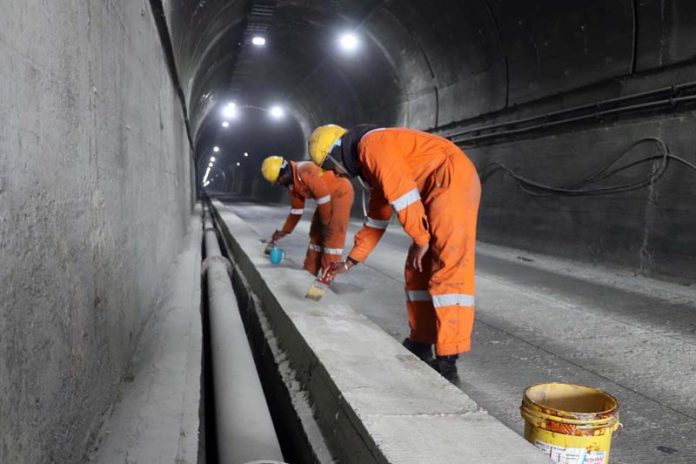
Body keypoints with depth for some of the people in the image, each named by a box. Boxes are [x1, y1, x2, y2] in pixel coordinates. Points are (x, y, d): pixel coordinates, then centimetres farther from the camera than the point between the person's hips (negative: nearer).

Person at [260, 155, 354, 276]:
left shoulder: (305, 171, -29)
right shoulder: (292, 183, 2)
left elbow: (323, 196, -27)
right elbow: (296, 209, 12)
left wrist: (326, 223, -16)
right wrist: (284, 231, 11)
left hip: (341, 192, -10)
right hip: (328, 196, 10)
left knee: (333, 235, -10)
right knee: (316, 233, 11)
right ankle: (309, 273, 20)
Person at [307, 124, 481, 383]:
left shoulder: (371, 144, -8)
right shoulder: (370, 166, 22)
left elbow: (402, 192, -18)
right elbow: (376, 219, 27)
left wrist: (420, 239, -11)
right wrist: (350, 262, 28)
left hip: (453, 180, -10)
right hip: (438, 194, 10)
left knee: (447, 270, -13)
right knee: (418, 270, 12)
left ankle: (447, 364, -13)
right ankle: (421, 344, 20)